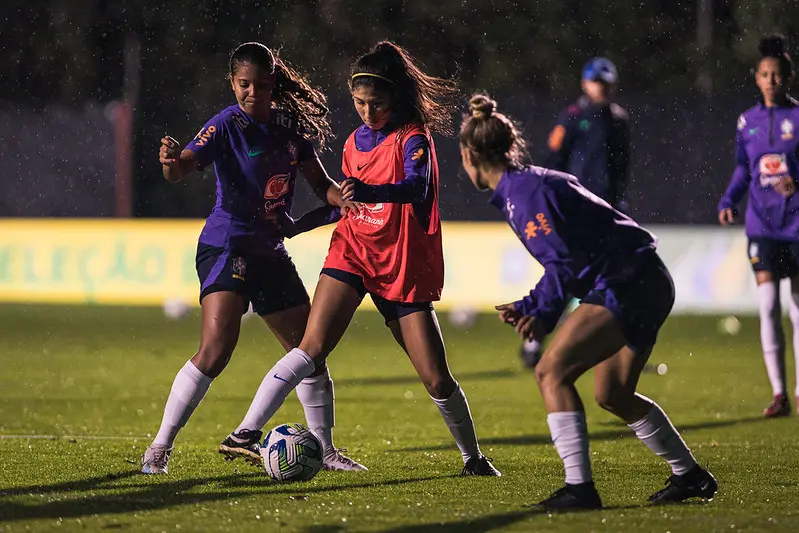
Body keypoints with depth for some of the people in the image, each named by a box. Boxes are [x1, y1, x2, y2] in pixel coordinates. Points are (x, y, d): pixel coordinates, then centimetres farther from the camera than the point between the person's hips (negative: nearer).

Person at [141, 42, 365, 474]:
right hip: (226, 245, -6)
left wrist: (345, 199, -10)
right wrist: (171, 159, -52)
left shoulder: (288, 123, 4)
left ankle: (324, 450, 24)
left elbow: (320, 182, 11)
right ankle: (159, 448, -15)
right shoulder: (227, 125, -13)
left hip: (270, 250, 7)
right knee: (217, 348, -23)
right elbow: (181, 169, -28)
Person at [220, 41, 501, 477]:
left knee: (437, 379, -1)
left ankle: (472, 456, 22)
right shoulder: (356, 142, 10)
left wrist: (367, 192, -48)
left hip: (403, 266, -3)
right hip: (353, 253, 3)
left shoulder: (413, 138, -9)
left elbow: (417, 187, -30)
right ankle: (247, 432, -27)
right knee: (313, 346, -20)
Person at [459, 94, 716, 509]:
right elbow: (564, 257, 22)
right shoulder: (527, 184, 18)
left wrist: (540, 312, -17)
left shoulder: (524, 191, -13)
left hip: (626, 283, -11)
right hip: (645, 284, 11)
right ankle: (690, 476, 33)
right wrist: (529, 308, 15)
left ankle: (579, 488, -21)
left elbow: (564, 260, -21)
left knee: (552, 371, -15)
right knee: (613, 394, 22)